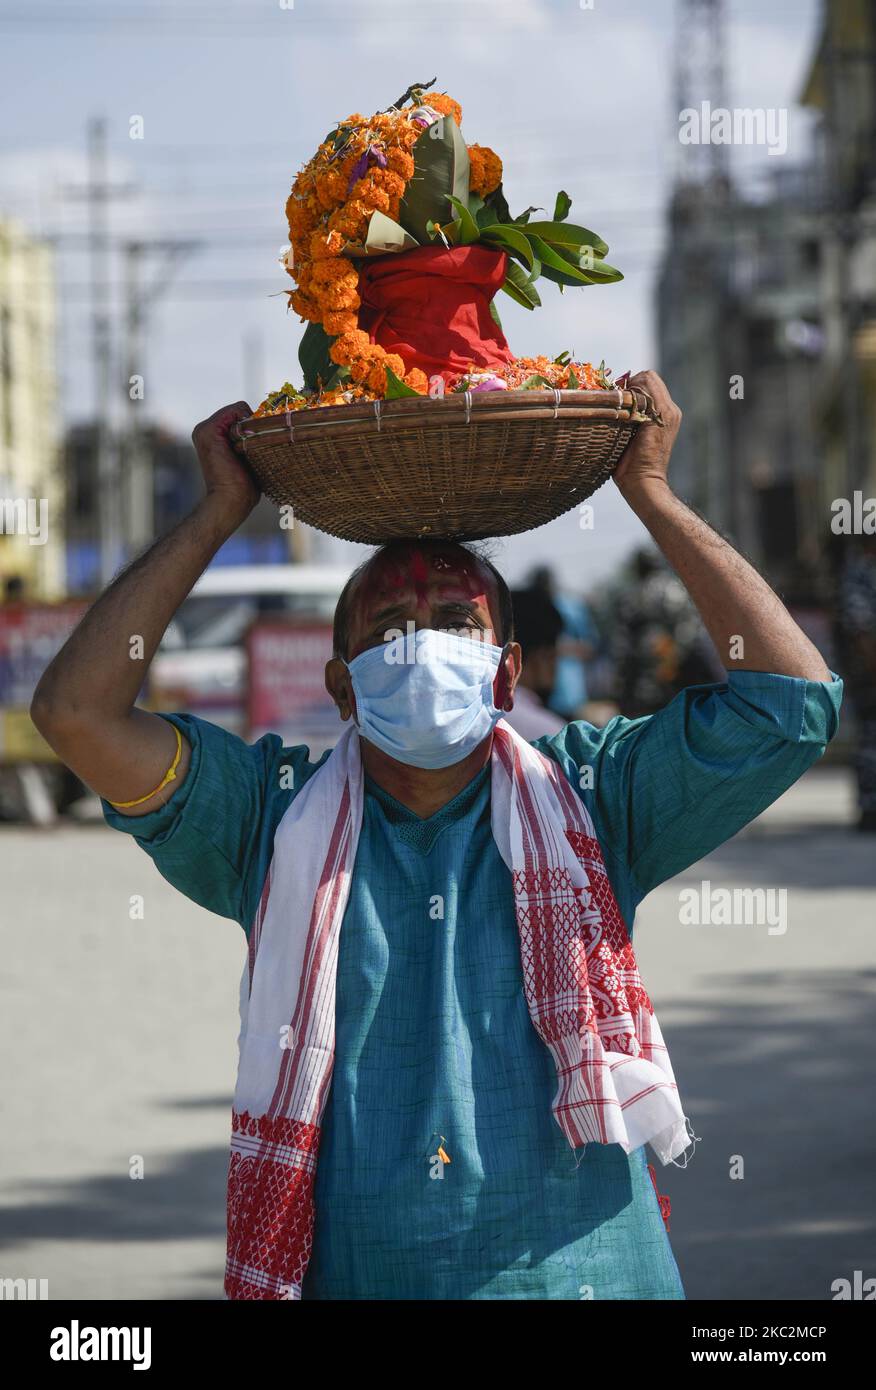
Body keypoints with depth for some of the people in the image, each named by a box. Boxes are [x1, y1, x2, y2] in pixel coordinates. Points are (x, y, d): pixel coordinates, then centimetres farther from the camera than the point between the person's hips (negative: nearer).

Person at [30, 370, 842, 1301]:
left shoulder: (591, 799, 4)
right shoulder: (275, 819, 4)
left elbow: (789, 696, -4)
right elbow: (77, 710, -6)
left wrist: (649, 491, -1)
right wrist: (222, 511, -1)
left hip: (582, 1268, 0)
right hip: (343, 1274, 0)